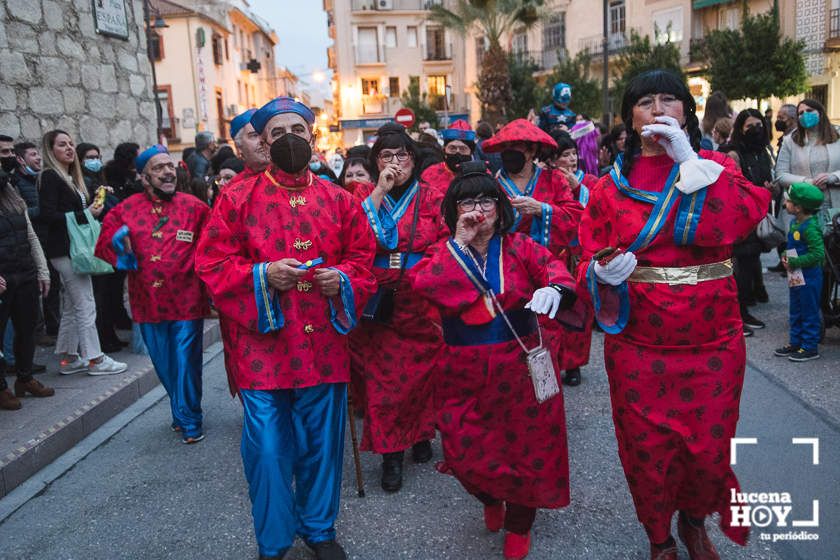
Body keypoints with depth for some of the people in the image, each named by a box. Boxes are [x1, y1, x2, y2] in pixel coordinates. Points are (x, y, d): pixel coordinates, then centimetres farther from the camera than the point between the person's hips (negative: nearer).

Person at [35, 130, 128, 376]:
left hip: (74, 247, 9)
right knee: (85, 305, -5)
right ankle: (95, 359, 2)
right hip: (65, 248, -9)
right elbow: (47, 215, -18)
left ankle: (69, 359, 20)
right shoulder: (50, 177, -9)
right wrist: (85, 214, -16)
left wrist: (93, 208, -1)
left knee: (71, 307, 12)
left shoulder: (71, 177, 16)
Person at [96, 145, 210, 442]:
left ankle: (188, 420, 17)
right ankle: (182, 412, 35)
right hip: (149, 302, 3)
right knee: (164, 366, 15)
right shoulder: (126, 209, 4)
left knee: (186, 363, 1)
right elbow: (105, 241, 9)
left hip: (186, 301, -3)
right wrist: (118, 240, -11)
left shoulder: (194, 207, -2)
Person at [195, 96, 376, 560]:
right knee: (268, 450, 5)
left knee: (322, 444, 13)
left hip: (324, 346, 2)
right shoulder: (237, 199, 0)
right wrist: (261, 275, -18)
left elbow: (364, 258, 11)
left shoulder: (338, 200, 6)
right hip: (263, 346, -2)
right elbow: (211, 264, -2)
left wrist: (343, 278, -10)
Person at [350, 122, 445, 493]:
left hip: (423, 305, 0)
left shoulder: (431, 198, 4)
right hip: (378, 306, 0)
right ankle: (390, 452, 13)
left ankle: (421, 435, 31)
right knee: (382, 376, 1)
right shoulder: (364, 195, 5)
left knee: (422, 370, 8)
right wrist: (380, 191, -13)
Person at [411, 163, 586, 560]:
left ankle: (518, 524, 35)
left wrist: (554, 287, -42)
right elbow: (423, 286, -18)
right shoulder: (442, 252, 2)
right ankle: (491, 497, 38)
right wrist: (460, 243, -17)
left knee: (527, 444, 9)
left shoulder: (520, 246, 1)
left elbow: (551, 266, -18)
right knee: (465, 448, 1)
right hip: (466, 371, 0)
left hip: (521, 365, 0)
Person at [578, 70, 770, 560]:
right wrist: (603, 273, -20)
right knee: (649, 452, 8)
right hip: (638, 347, 0)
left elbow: (746, 218, -16)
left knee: (708, 449, 11)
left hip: (711, 344, 1)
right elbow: (590, 262, 2)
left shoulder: (715, 168, 5)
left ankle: (694, 520, 44)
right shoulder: (611, 185, 3)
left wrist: (689, 161, -15)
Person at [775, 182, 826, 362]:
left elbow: (818, 253, -25)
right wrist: (786, 257, 3)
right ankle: (796, 343, 29)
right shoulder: (795, 223, 7)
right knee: (796, 312, 18)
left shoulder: (810, 228, -21)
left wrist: (793, 262, -22)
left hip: (809, 279, -9)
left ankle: (810, 348, 12)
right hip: (796, 278, 9)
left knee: (809, 313, 2)